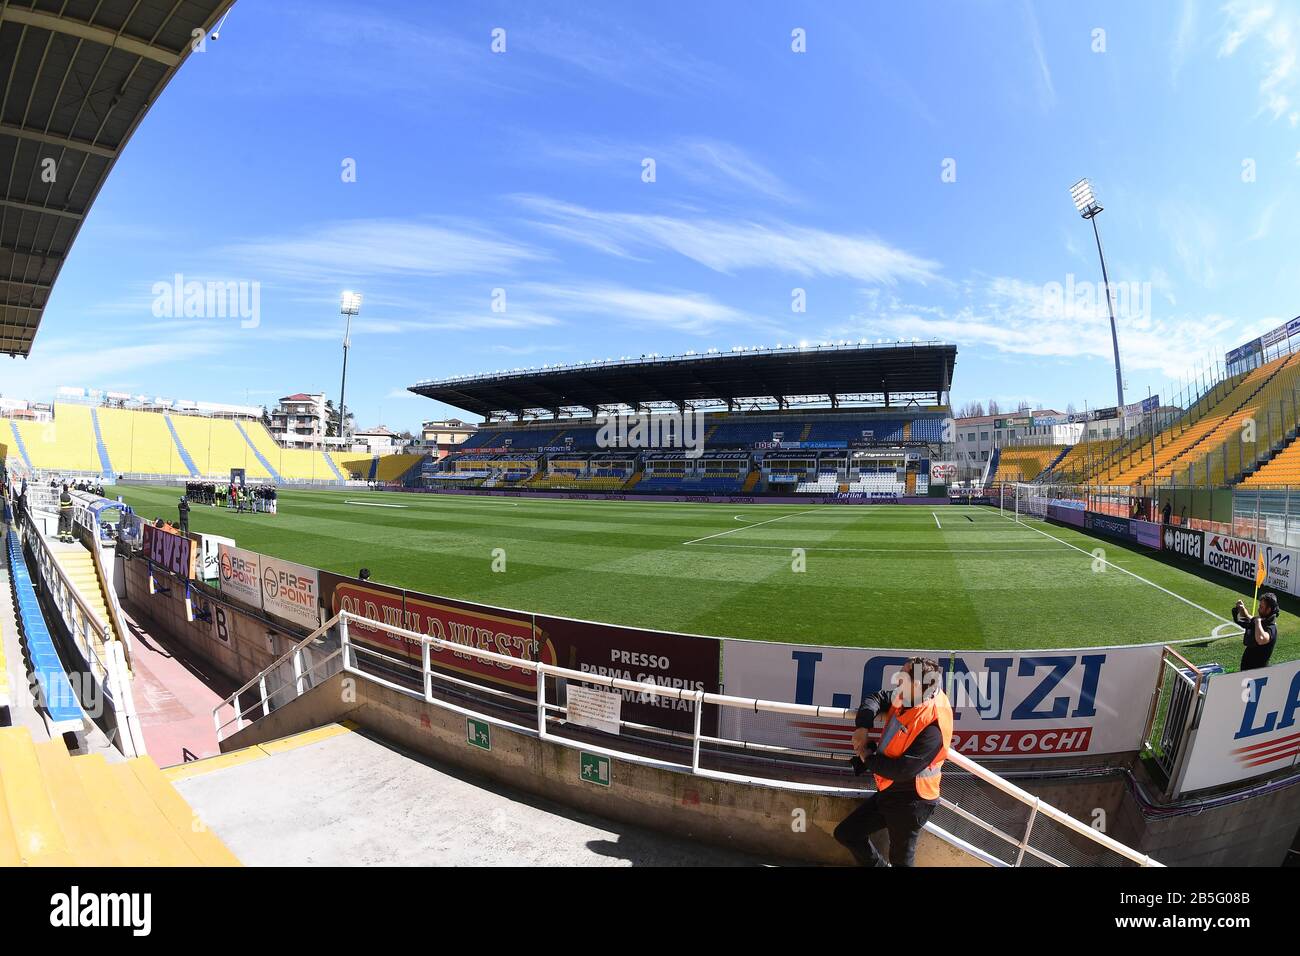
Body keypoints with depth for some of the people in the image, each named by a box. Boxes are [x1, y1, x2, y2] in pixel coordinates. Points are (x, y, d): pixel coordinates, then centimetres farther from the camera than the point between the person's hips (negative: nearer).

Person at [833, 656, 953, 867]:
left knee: (901, 859, 13)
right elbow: (875, 698, 10)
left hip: (910, 802, -8)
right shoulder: (907, 701, -6)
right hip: (889, 793, 8)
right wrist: (863, 727, -7)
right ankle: (879, 864, 34)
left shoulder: (932, 729, -28)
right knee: (846, 834, 15)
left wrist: (869, 758, -12)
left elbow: (902, 770, -28)